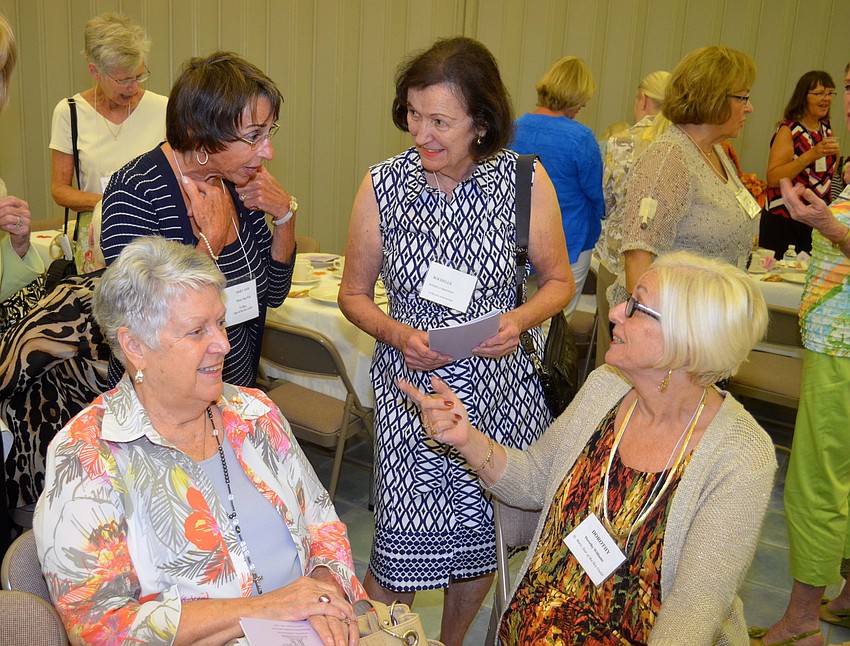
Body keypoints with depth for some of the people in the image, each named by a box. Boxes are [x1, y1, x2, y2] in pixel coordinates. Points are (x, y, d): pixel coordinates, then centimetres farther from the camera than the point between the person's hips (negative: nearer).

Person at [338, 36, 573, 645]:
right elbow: (354, 293, 6)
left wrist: (518, 320, -15)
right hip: (411, 388, -1)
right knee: (400, 550, -1)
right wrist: (397, 333, -14)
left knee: (481, 534, 17)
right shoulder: (383, 186, -6)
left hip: (500, 388, 1)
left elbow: (559, 281, 5)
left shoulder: (526, 181, -7)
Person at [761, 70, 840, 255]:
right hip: (784, 219, -6)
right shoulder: (789, 129, -9)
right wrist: (812, 154, -25)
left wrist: (835, 155, 5)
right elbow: (773, 178, -21)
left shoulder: (826, 129, 10)